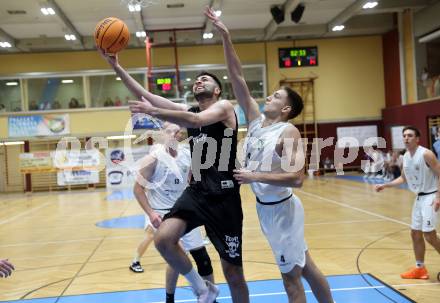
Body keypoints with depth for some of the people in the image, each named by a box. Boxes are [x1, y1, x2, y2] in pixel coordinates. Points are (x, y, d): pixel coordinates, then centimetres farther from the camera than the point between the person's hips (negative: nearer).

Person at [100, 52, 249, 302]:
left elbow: (196, 121, -27)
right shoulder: (187, 111, 13)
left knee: (233, 272, 2)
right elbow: (145, 95, 5)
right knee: (163, 239, -18)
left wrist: (152, 111, -28)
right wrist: (116, 66, -1)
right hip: (196, 192, 6)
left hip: (224, 197, -5)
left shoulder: (224, 107, -5)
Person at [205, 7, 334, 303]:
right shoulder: (256, 118, 2)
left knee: (291, 278, 4)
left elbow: (296, 178, -28)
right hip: (265, 207, 7)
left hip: (281, 209, -7)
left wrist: (255, 176, -26)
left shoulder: (289, 133, -18)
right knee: (305, 267, 18)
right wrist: (225, 36, -5)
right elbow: (238, 78, -1)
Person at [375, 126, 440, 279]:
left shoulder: (426, 154, -18)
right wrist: (385, 185, 11)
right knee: (415, 233, 11)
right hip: (419, 197, 8)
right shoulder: (405, 157, 6)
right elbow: (403, 178, 20)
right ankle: (420, 268, 23)